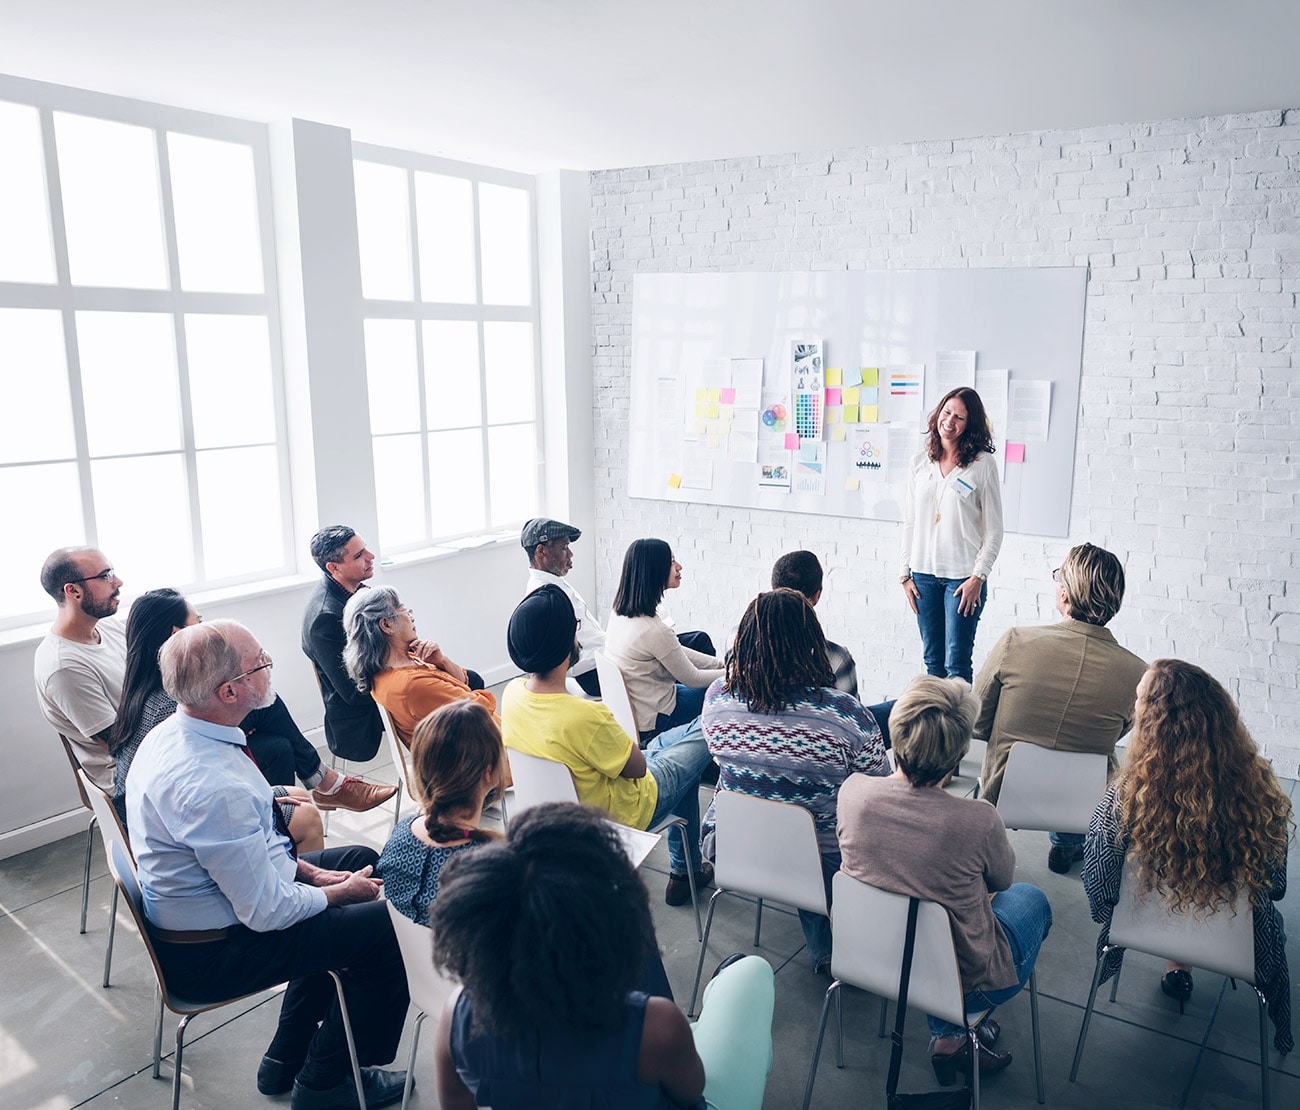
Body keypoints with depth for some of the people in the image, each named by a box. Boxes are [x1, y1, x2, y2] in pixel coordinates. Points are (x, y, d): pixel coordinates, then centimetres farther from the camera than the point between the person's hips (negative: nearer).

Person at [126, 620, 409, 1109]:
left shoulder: (174, 733, -4)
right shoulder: (211, 785, -34)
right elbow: (266, 912, -26)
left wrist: (309, 871, 3)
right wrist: (338, 892, -8)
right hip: (210, 955, -9)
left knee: (361, 861, 17)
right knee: (391, 926, -8)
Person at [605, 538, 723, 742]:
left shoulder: (619, 612, -4)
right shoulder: (653, 630, -31)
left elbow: (676, 651, 8)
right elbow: (692, 679, -16)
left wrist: (720, 663, 7)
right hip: (654, 723, -8)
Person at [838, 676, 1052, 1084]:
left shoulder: (853, 791, -22)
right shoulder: (978, 820, -31)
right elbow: (1002, 879, -7)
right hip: (965, 981, -3)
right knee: (1030, 897, 25)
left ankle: (947, 1035, 28)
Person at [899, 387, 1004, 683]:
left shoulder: (984, 463, -4)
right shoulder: (920, 463, 8)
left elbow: (994, 530, -3)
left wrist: (978, 577, -10)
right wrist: (905, 573, 7)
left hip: (963, 577, -4)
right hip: (923, 573, 4)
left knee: (957, 665, -4)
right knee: (932, 660, 12)